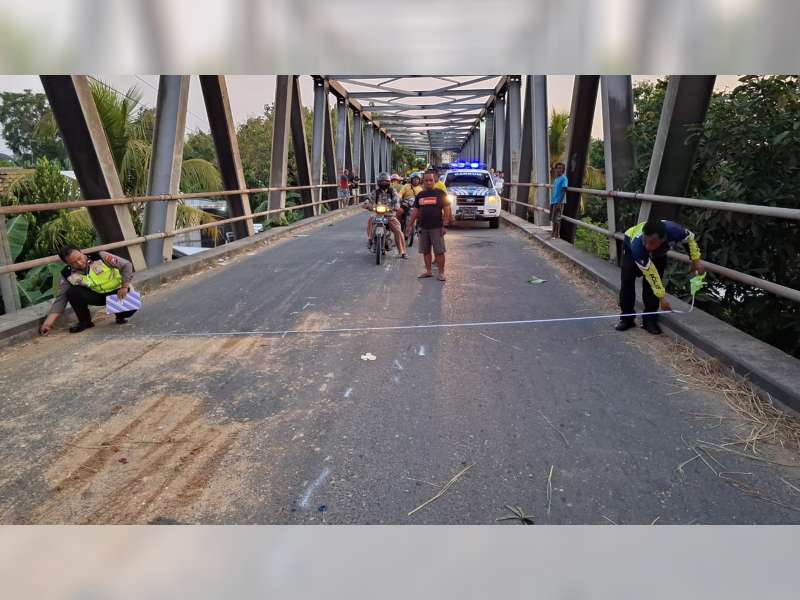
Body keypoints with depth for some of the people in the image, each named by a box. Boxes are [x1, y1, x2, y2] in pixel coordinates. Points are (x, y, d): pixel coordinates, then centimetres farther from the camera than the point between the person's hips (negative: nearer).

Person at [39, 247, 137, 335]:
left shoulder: (100, 257, -17)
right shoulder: (68, 275, -10)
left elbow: (126, 265, -13)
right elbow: (61, 299, -9)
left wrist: (124, 287, -22)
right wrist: (48, 322, -18)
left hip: (118, 292, -3)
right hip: (98, 295, 3)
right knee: (73, 292, -24)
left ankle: (121, 315, 4)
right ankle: (85, 321, -1)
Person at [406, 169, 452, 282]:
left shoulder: (440, 193, -2)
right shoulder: (420, 195, 12)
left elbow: (447, 210, -5)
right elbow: (415, 211, 16)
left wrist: (445, 225, -12)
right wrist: (409, 225, 12)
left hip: (437, 228, -5)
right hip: (423, 228, 5)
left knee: (439, 251, -5)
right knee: (425, 251, 10)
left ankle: (441, 273, 3)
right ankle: (428, 271, 21)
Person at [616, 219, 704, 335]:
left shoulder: (673, 230, -42)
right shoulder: (637, 245, -46)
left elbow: (690, 237, -14)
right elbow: (650, 274, -37)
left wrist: (696, 261, -15)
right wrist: (662, 297, -32)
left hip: (658, 253, 2)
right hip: (630, 245, -2)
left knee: (651, 284, -10)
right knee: (627, 280, -13)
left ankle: (650, 319, 1)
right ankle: (626, 318, -1)